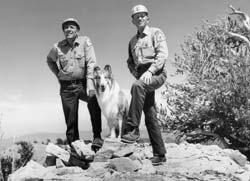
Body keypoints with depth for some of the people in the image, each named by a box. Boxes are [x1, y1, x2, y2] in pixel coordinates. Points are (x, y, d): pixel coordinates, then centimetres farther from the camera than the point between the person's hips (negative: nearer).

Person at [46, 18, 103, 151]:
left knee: (94, 102, -30)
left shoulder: (85, 41, -4)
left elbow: (91, 63, -12)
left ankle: (97, 137, -16)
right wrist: (58, 74, 9)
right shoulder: (57, 47, 4)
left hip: (82, 84, -2)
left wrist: (90, 84, -22)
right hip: (66, 87, 3)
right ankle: (74, 147, 20)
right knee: (71, 120, 5)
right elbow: (49, 60, 24)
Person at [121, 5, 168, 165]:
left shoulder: (156, 33, 5)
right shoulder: (133, 41, 21)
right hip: (142, 77, 6)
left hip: (156, 74, -5)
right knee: (150, 117, 2)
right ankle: (159, 154, 10)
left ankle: (133, 129, -34)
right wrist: (137, 73, 5)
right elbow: (130, 62, 25)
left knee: (137, 86, -38)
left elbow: (163, 54, -9)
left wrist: (150, 71, -21)